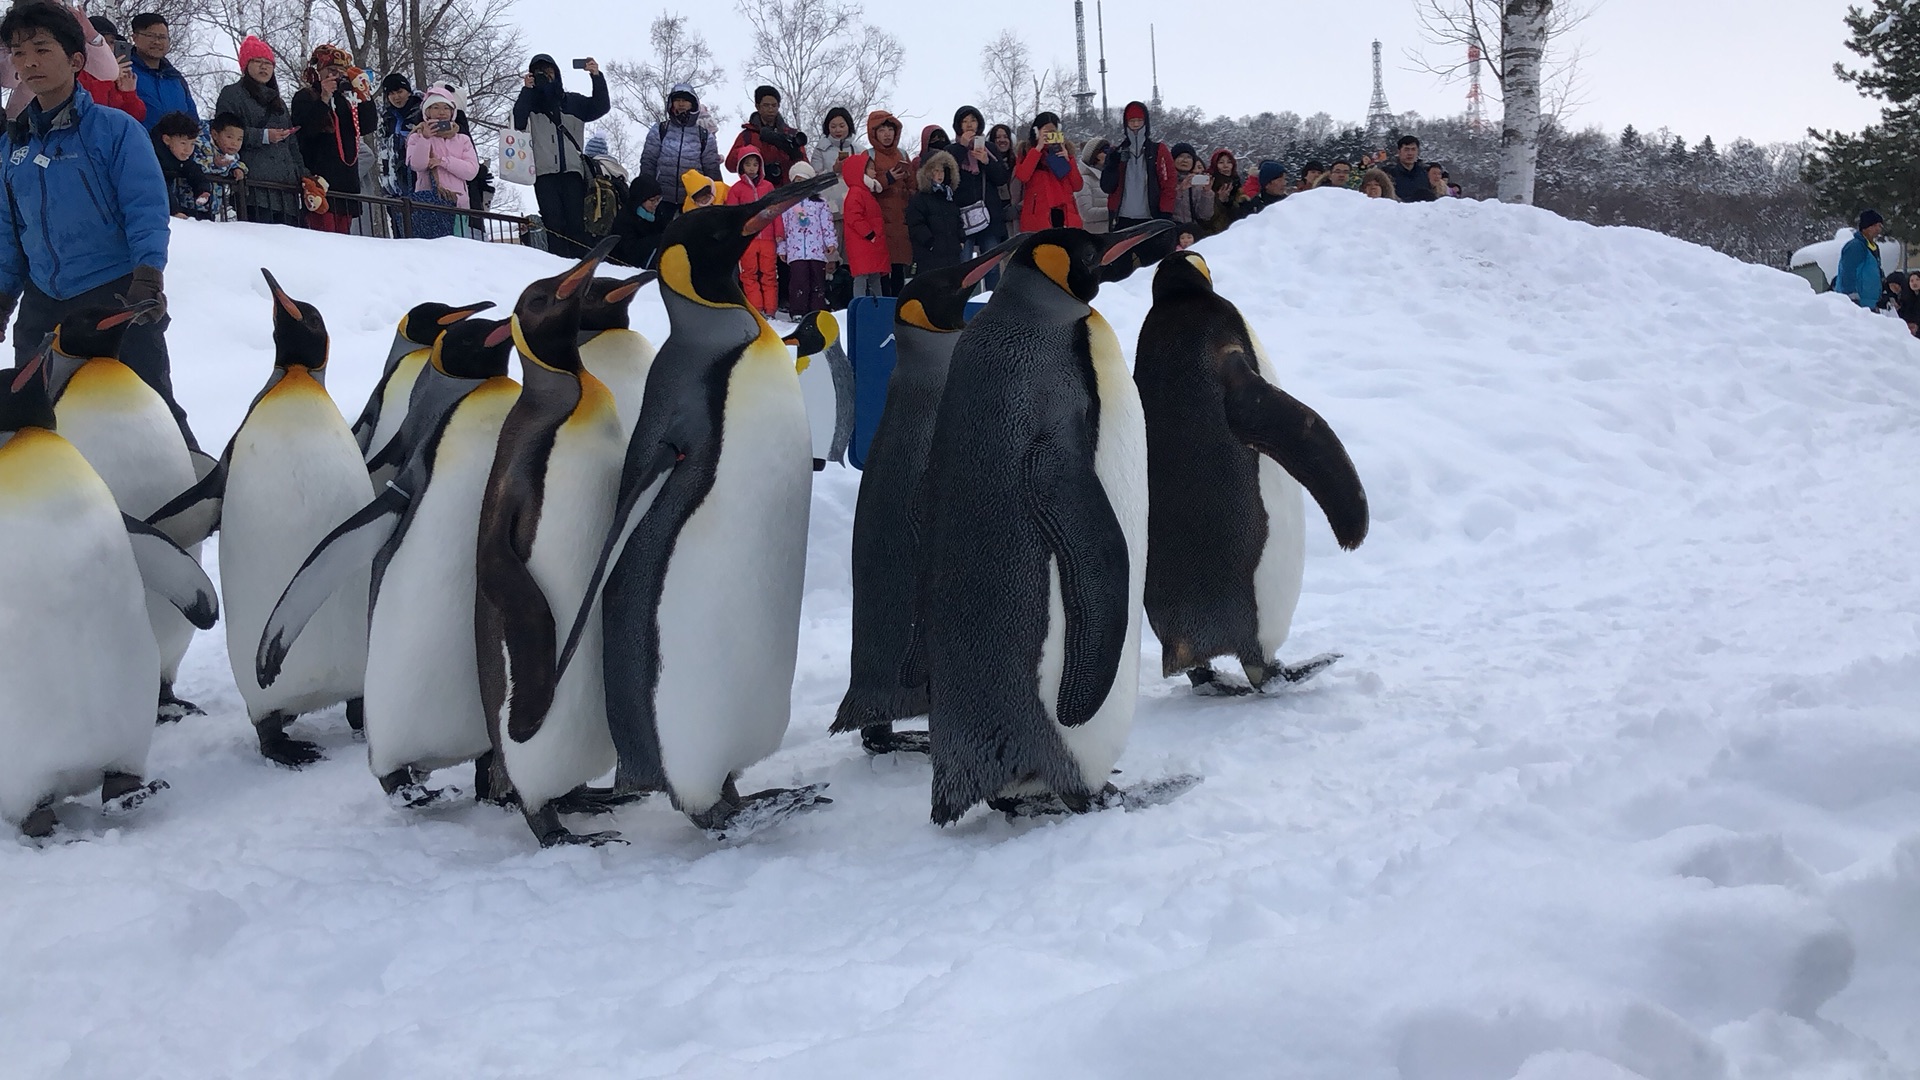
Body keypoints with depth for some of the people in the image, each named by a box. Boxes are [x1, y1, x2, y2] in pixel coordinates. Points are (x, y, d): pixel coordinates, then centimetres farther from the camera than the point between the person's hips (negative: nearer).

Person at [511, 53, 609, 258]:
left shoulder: (573, 101, 19)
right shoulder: (529, 102, 16)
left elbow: (601, 107, 6)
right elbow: (518, 123, -2)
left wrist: (597, 77, -7)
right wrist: (526, 90, -7)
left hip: (572, 171, 1)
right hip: (544, 173, -1)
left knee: (576, 222, -9)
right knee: (554, 224, -11)